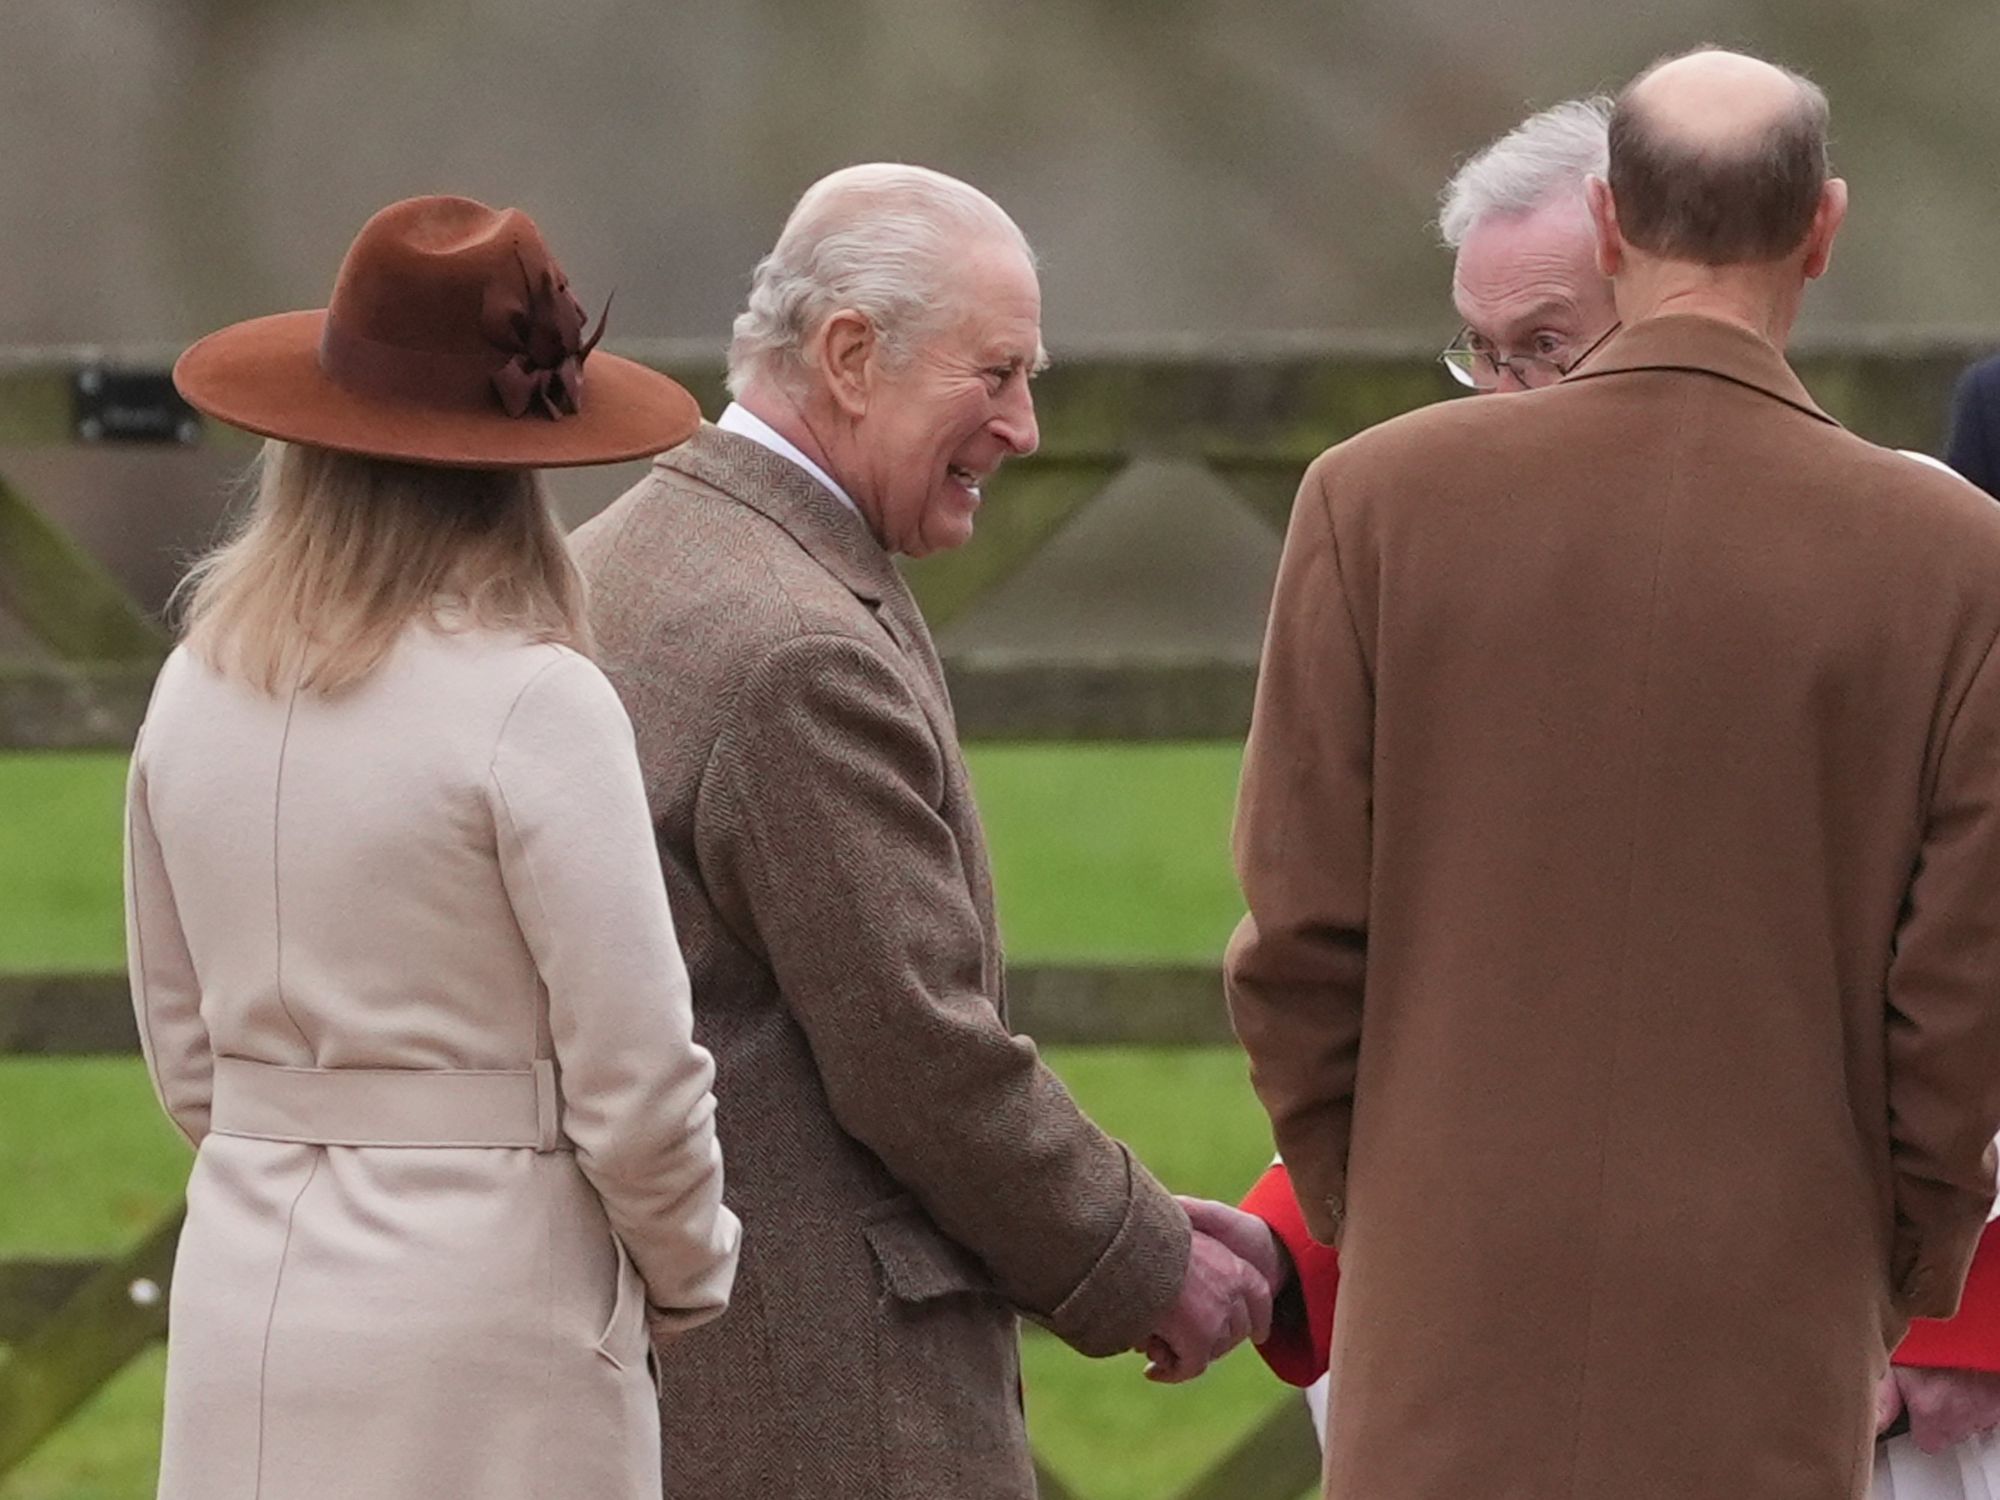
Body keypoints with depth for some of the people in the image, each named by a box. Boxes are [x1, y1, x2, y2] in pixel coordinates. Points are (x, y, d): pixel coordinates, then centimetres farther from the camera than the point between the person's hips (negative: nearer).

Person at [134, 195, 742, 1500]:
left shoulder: (200, 691, 4)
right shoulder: (532, 704, -14)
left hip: (249, 1300, 6)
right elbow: (634, 1081, -13)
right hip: (483, 1316, -6)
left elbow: (187, 1053, 12)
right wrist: (693, 1289, 4)